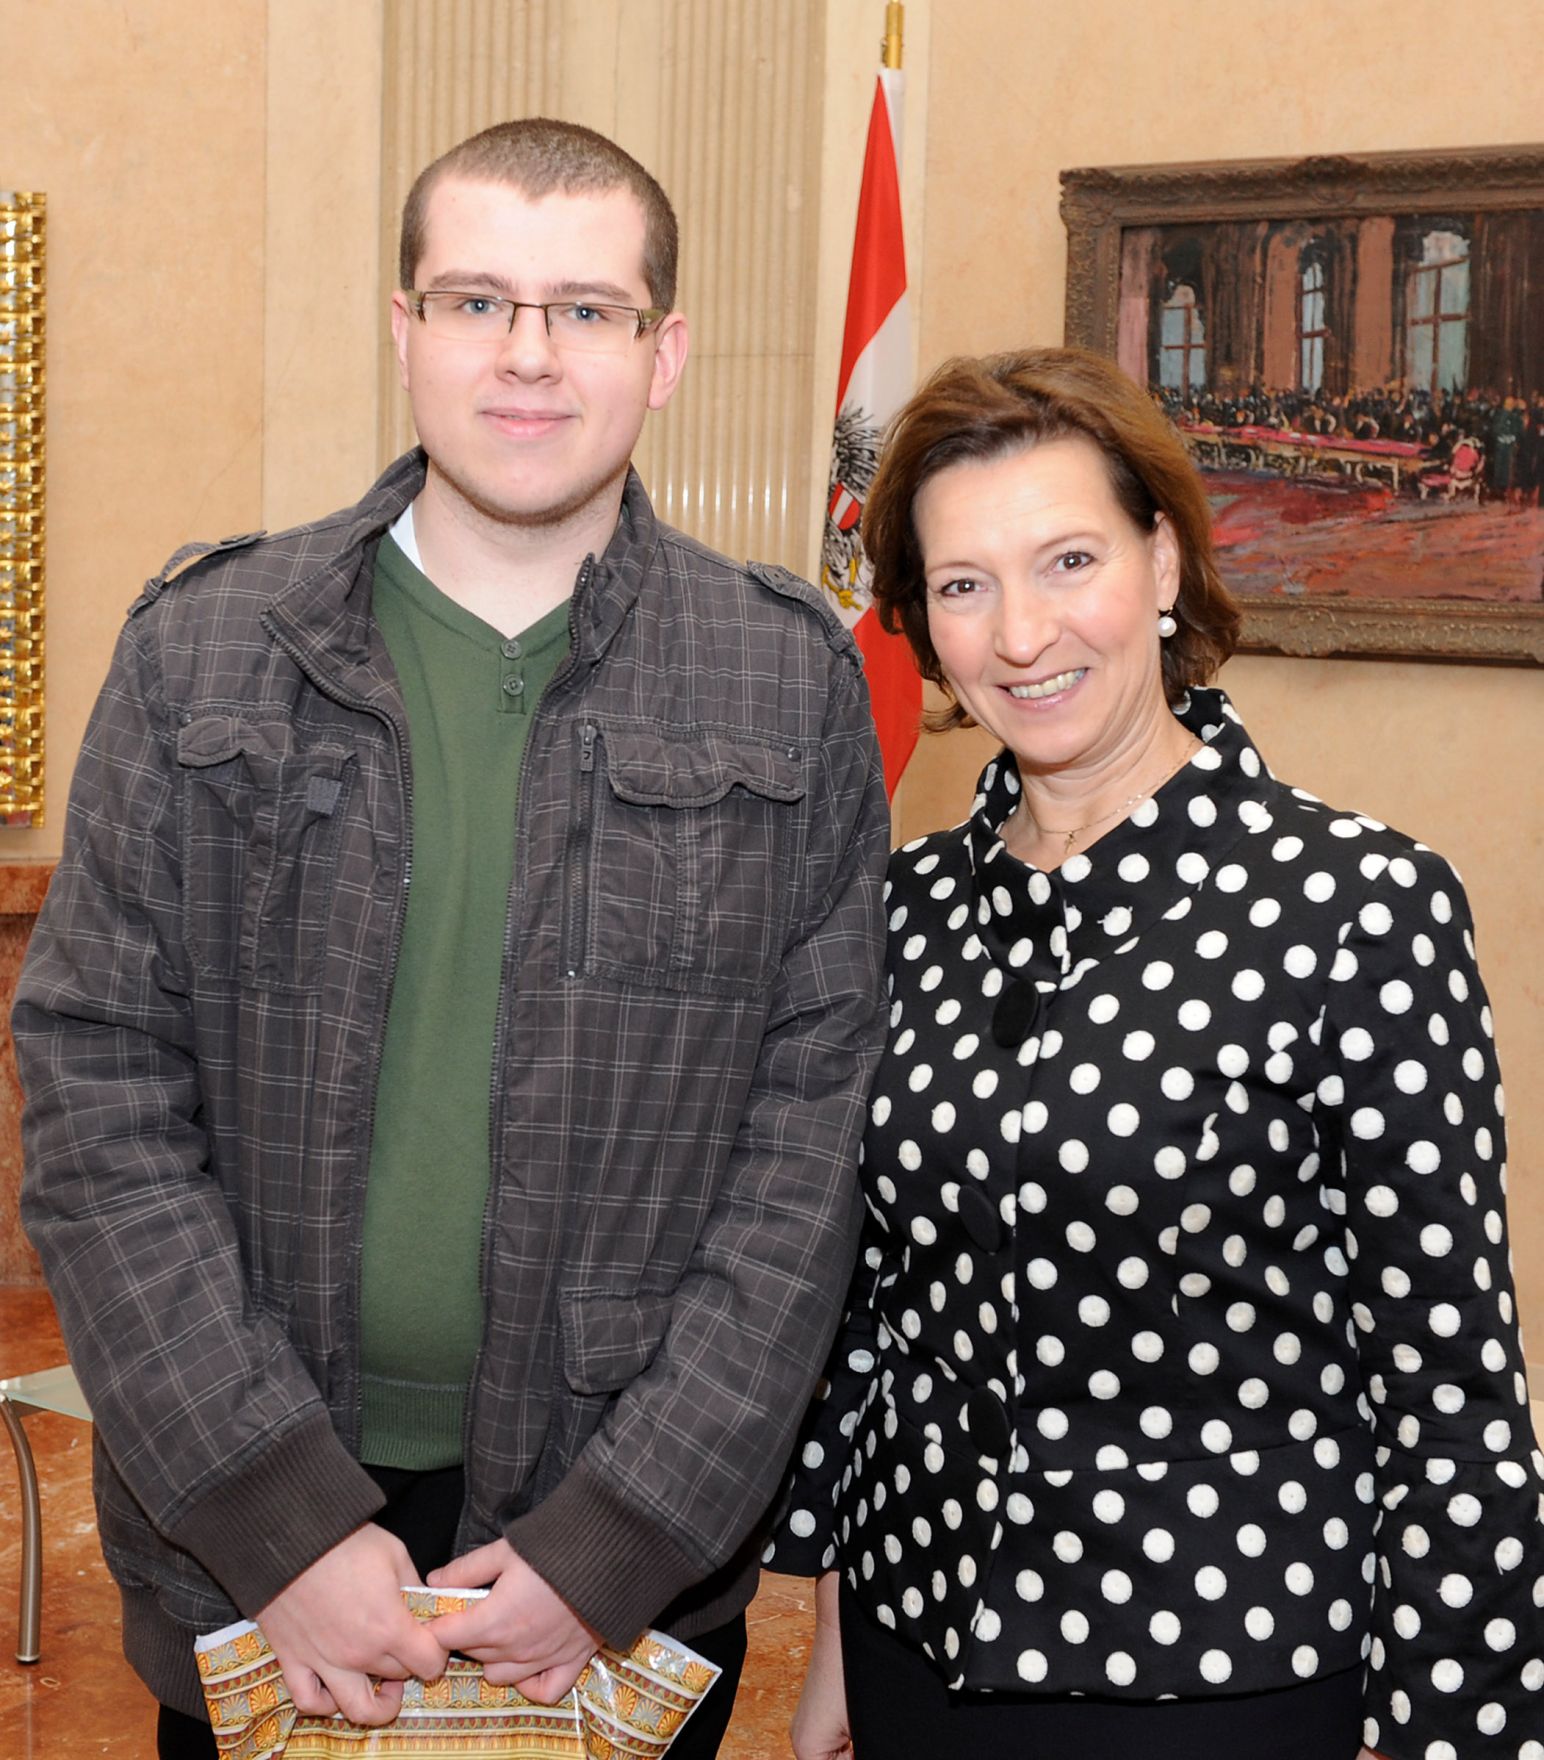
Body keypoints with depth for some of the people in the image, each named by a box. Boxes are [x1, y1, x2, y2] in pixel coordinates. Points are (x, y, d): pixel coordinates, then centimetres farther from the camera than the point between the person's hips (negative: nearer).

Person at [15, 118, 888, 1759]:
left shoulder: (794, 683, -3)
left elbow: (813, 1145, -5)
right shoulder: (201, 651, -2)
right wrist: (281, 1518, -11)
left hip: (637, 1552, 0)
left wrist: (615, 1542, -11)